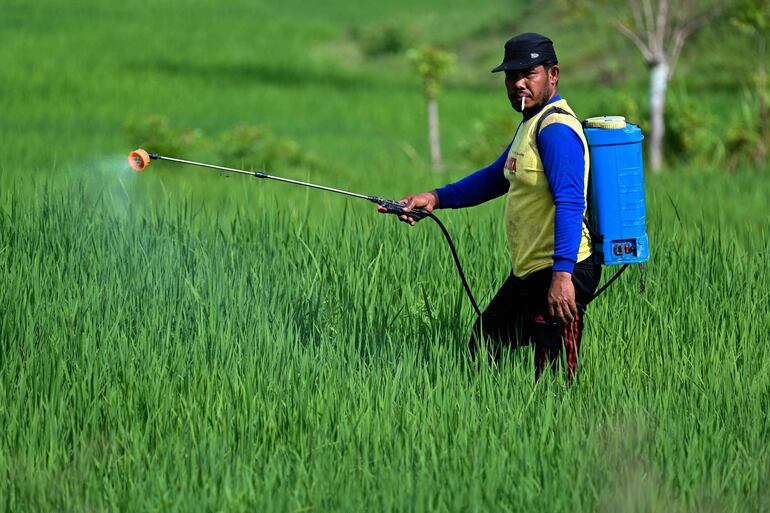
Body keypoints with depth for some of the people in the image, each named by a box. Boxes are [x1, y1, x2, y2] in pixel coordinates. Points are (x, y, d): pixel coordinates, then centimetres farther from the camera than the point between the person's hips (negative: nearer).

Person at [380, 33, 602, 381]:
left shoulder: (556, 129, -17)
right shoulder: (531, 124, 17)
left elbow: (570, 204, -25)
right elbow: (496, 177, 29)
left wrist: (562, 274, -33)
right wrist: (434, 198, 18)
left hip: (559, 277, -11)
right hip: (528, 274, 11)